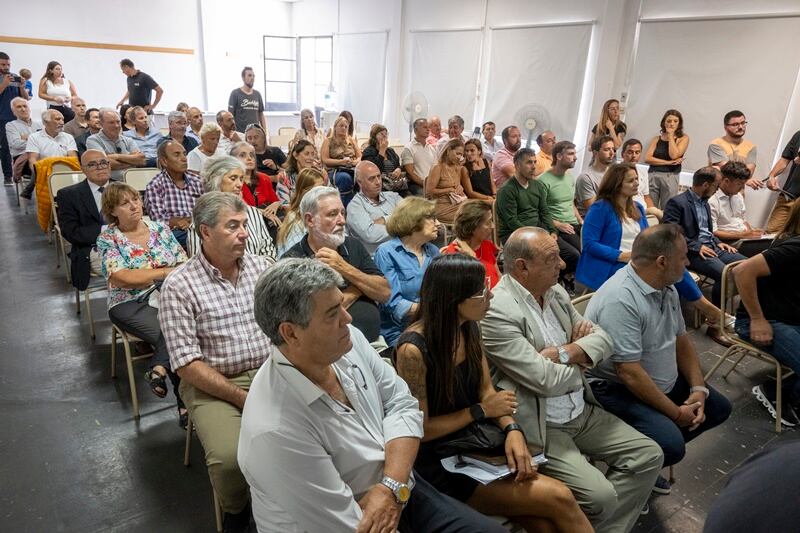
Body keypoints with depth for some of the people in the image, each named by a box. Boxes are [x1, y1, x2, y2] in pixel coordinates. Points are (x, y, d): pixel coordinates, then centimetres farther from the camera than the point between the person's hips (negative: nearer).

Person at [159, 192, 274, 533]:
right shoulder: (179, 286, -8)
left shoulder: (263, 267, 5)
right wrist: (244, 399, -16)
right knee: (230, 458, -27)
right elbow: (187, 364, -11)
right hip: (214, 385, -3)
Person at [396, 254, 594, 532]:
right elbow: (420, 428, -15)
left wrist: (512, 429, -13)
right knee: (558, 498, -14)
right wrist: (481, 411, -11)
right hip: (439, 464, -6)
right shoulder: (414, 350, -23)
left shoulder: (469, 327, -1)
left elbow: (486, 390, 5)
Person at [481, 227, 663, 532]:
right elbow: (545, 380, -24)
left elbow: (603, 339, 4)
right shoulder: (496, 312, -23)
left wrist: (563, 353, -15)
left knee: (648, 455, 4)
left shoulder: (556, 292, 4)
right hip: (540, 427, -8)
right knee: (600, 495, -19)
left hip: (583, 412, 8)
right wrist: (580, 361, -4)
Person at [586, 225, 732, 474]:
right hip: (616, 389, -10)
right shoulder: (620, 301, -29)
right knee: (671, 445, -27)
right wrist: (677, 413, -16)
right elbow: (630, 373, -28)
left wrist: (698, 389, -1)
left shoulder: (666, 287, 2)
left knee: (718, 407, 14)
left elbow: (682, 340, 13)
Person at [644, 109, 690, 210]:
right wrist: (668, 162, -9)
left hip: (670, 177, -2)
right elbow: (647, 158, 0)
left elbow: (674, 155, -9)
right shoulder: (656, 139, 13)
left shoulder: (683, 138, 8)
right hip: (652, 176, 2)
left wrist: (670, 135, 0)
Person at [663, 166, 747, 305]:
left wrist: (718, 242, 8)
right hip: (694, 252, -9)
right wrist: (697, 247, -20)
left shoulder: (704, 202, 20)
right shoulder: (677, 202, -9)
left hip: (713, 247, 9)